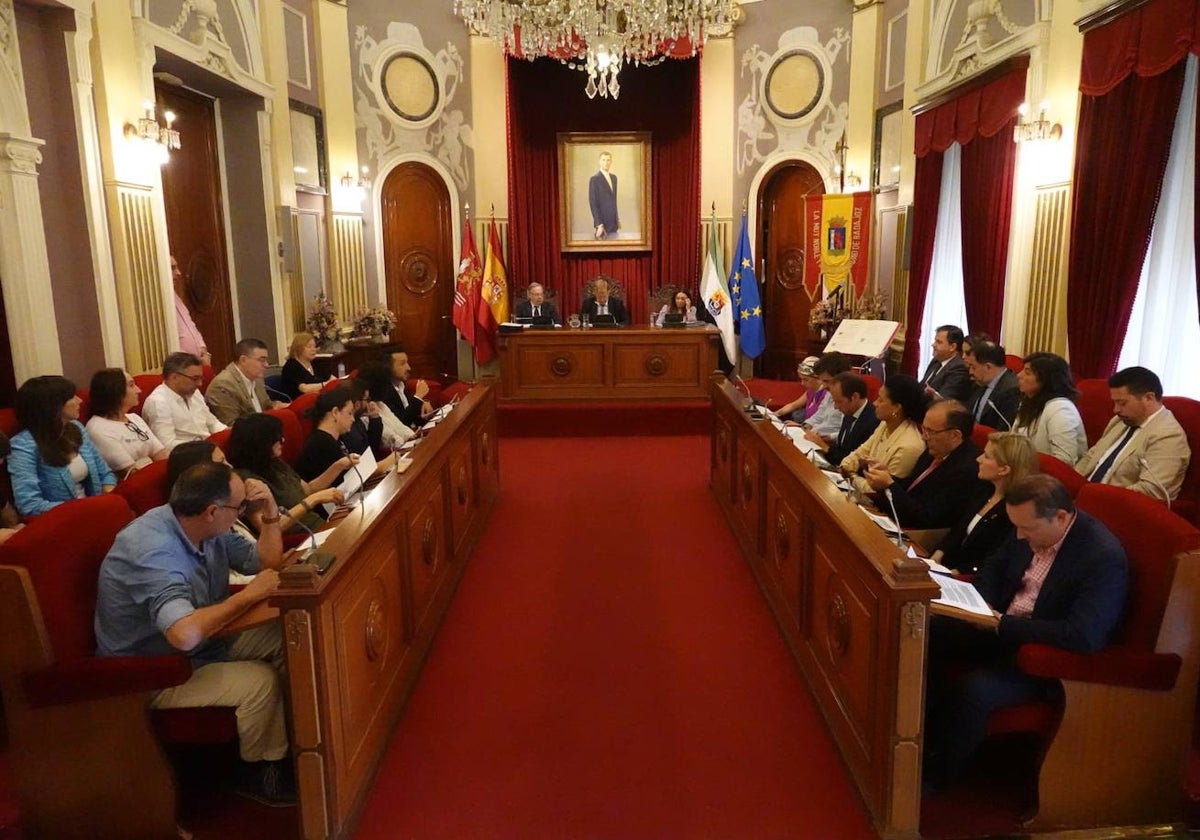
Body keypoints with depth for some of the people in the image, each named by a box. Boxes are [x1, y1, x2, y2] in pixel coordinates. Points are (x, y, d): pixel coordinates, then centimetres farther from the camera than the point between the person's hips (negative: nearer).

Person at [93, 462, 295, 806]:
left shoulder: (205, 528, -5)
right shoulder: (152, 549, -33)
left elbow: (267, 562, 6)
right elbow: (185, 634, -45)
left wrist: (270, 513, -11)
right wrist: (249, 595, -31)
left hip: (204, 647, 9)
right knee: (259, 681, -26)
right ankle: (259, 773, 0)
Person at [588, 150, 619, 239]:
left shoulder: (614, 177, 13)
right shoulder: (594, 179, -10)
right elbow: (592, 203, -15)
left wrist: (617, 218, 17)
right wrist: (599, 224, -20)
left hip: (613, 223, 7)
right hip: (603, 222, -7)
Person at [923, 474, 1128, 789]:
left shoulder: (1104, 557, -25)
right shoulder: (1030, 531, -4)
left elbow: (1084, 636, -33)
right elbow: (993, 568, 13)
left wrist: (1002, 625, -28)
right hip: (1001, 628, 8)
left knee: (974, 689, -29)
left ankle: (936, 774, -4)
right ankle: (926, 732, 5)